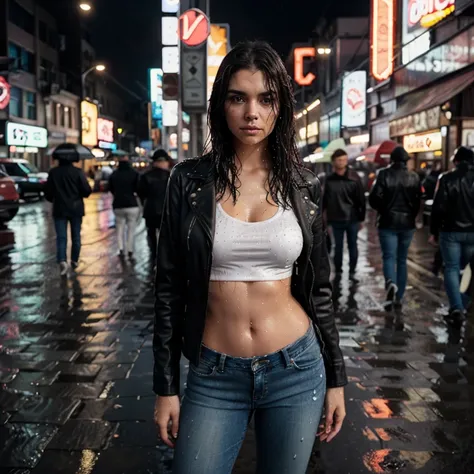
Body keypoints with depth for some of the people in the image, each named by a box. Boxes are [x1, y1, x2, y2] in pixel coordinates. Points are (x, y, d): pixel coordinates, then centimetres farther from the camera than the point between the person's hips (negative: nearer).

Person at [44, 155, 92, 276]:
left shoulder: (53, 172, -4)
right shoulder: (78, 172, -8)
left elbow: (48, 192, 0)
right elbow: (87, 191, -11)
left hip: (59, 209, 0)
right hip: (76, 209, 0)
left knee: (61, 237, -1)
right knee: (76, 236, 14)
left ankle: (62, 261, -20)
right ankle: (74, 261, 22)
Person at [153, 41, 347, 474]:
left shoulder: (302, 186, -1)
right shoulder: (190, 180, -5)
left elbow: (318, 288, 5)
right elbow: (169, 288, -2)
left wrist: (336, 377, 6)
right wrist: (165, 385, -1)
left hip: (297, 371, 1)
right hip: (213, 376, -1)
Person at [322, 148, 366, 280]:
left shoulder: (354, 178, -6)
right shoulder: (329, 179, 0)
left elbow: (361, 200, -3)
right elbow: (325, 200, 6)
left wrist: (361, 218, -3)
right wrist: (327, 219, 4)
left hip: (352, 219, -1)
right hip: (336, 220, 1)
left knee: (353, 246, 7)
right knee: (338, 246, 10)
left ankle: (352, 272, 17)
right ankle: (338, 272, 21)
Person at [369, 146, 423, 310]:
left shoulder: (384, 174, -7)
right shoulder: (414, 177, 1)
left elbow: (374, 198, -14)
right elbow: (419, 200, 0)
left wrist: (382, 209, 6)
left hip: (388, 223, -3)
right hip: (407, 223, 3)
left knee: (389, 257, -1)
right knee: (402, 260, 12)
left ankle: (391, 283, -31)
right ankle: (399, 298, 15)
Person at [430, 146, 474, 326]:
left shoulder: (447, 178, -8)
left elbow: (438, 207, -10)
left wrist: (434, 231, -1)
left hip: (451, 231, -3)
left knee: (451, 269, 2)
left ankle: (456, 309, -8)